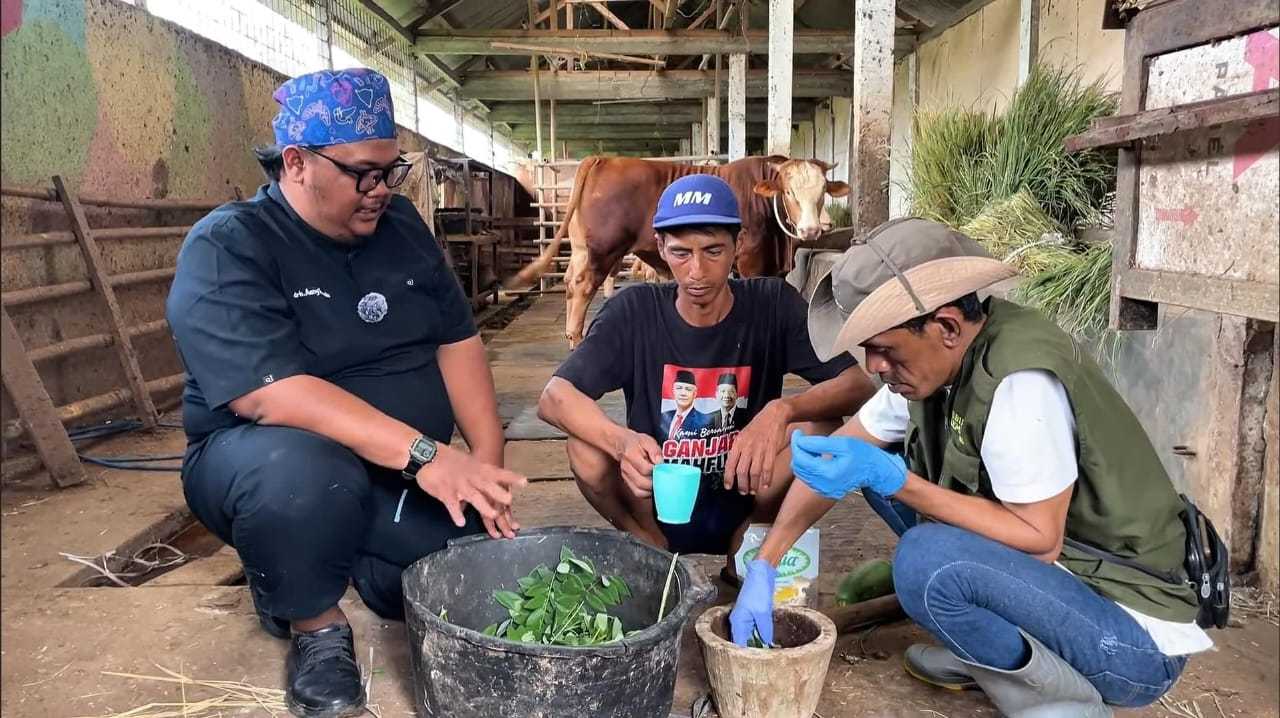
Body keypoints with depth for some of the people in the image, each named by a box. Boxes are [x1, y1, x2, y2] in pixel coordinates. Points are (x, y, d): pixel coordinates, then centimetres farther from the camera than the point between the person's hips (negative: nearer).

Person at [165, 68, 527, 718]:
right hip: (266, 463, -5)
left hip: (408, 474, 5)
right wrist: (422, 454, -37)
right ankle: (313, 624, -8)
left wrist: (486, 459, -11)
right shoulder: (226, 249, -16)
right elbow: (270, 394, -29)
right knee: (304, 469, -38)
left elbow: (456, 340, 3)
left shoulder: (400, 225, 4)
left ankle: (355, 560, 14)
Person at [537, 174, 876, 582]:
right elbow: (554, 398, -21)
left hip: (743, 507, 1)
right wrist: (623, 441, -42)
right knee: (586, 448, -28)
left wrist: (782, 409, -37)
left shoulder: (773, 305, -10)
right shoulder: (635, 311, -12)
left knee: (819, 428, -25)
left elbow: (859, 387, -17)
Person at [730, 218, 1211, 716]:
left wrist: (890, 478, -29)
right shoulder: (933, 357, -4)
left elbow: (1040, 541, -25)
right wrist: (763, 569, -1)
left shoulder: (1020, 381, -29)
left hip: (1135, 637, -8)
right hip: (1054, 570, 8)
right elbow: (832, 461, 3)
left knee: (926, 558, -31)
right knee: (876, 470, 4)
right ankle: (986, 654, 13)